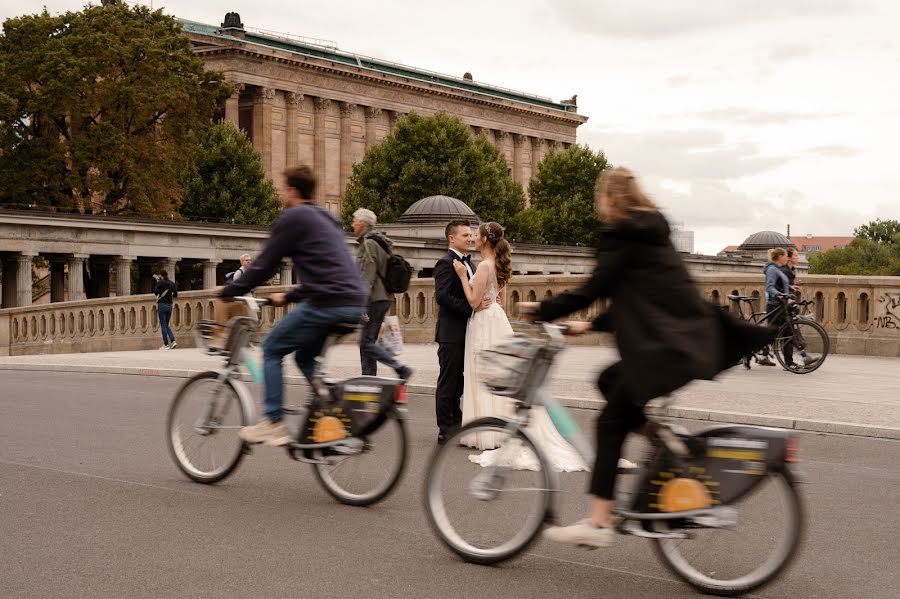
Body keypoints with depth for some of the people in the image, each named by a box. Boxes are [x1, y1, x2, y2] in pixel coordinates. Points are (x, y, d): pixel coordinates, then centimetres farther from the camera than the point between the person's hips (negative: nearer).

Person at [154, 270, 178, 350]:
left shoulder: (160, 283, -9)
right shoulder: (172, 284, 7)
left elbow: (155, 293, 1)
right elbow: (175, 295, 11)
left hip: (161, 305, -5)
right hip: (169, 305, 5)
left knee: (163, 325, 1)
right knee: (166, 325, 15)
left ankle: (166, 345, 0)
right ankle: (173, 341, -4)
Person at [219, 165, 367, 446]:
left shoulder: (292, 217, -2)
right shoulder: (326, 219, 26)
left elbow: (264, 264, -2)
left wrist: (229, 291, 10)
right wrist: (288, 297, 35)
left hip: (327, 304, -8)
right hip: (355, 303, 8)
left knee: (271, 349, 7)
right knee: (306, 357, 24)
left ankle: (273, 424, 3)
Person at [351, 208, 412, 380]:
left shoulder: (369, 243, -12)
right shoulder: (377, 242, 19)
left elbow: (368, 277, -19)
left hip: (374, 299, -10)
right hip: (383, 298, 10)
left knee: (366, 343, -10)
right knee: (367, 343, 11)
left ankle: (400, 369, -15)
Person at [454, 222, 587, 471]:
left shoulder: (484, 266, -17)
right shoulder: (498, 264, 11)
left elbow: (474, 301, -18)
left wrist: (463, 275, -12)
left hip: (485, 323, -9)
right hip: (497, 318, 9)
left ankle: (490, 434, 1)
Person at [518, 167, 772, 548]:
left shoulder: (624, 238, -9)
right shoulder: (649, 234, 20)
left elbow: (593, 289, -11)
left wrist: (542, 311, 0)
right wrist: (591, 326, 21)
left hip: (668, 347, -9)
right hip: (685, 338, 9)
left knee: (611, 421, -5)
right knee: (609, 381, 21)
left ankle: (598, 524, -6)